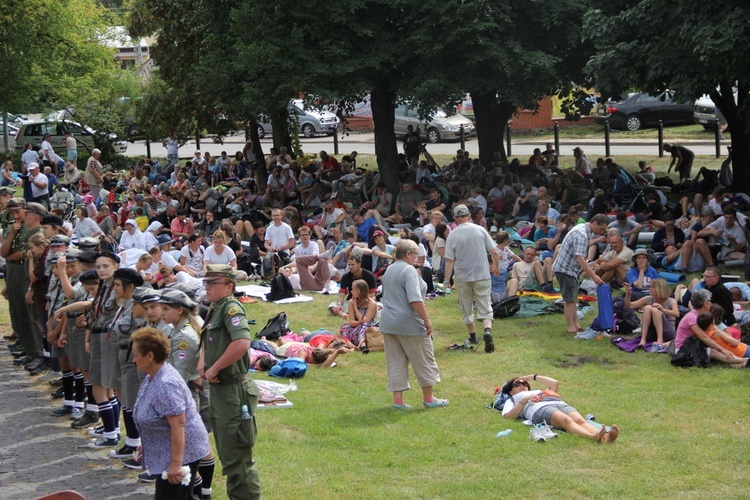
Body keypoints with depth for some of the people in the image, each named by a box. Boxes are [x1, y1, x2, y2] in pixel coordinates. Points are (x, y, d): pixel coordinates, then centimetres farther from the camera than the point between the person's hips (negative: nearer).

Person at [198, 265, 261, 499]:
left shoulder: (231, 307, -17)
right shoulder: (215, 309, 12)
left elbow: (242, 342, -33)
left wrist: (214, 368, -23)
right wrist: (202, 362, 7)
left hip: (233, 391, -10)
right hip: (219, 390, 10)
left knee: (236, 455, -3)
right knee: (226, 452, 19)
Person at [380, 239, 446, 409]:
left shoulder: (389, 270, 13)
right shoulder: (409, 271, -15)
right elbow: (415, 300, -24)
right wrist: (426, 320, -19)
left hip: (388, 323, 8)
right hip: (409, 324, -8)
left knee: (395, 363, 10)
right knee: (424, 360, 6)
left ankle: (398, 400, 8)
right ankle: (429, 398, 14)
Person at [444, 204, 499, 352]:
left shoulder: (452, 235, -6)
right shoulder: (480, 230, -1)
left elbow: (449, 260, -10)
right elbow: (494, 252, 1)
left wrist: (447, 280, -6)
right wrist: (495, 267, 19)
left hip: (462, 277, -1)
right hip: (482, 275, 1)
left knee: (466, 309, 16)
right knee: (485, 307, 2)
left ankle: (473, 336, 26)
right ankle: (487, 330, -23)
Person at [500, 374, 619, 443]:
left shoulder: (538, 392, 48)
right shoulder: (512, 400, 33)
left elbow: (555, 383, 38)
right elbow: (508, 416, 13)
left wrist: (533, 377, 43)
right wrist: (524, 400, 3)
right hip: (540, 408, -5)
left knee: (580, 420, -31)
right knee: (566, 420, -39)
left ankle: (605, 436, -63)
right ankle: (593, 436, -69)